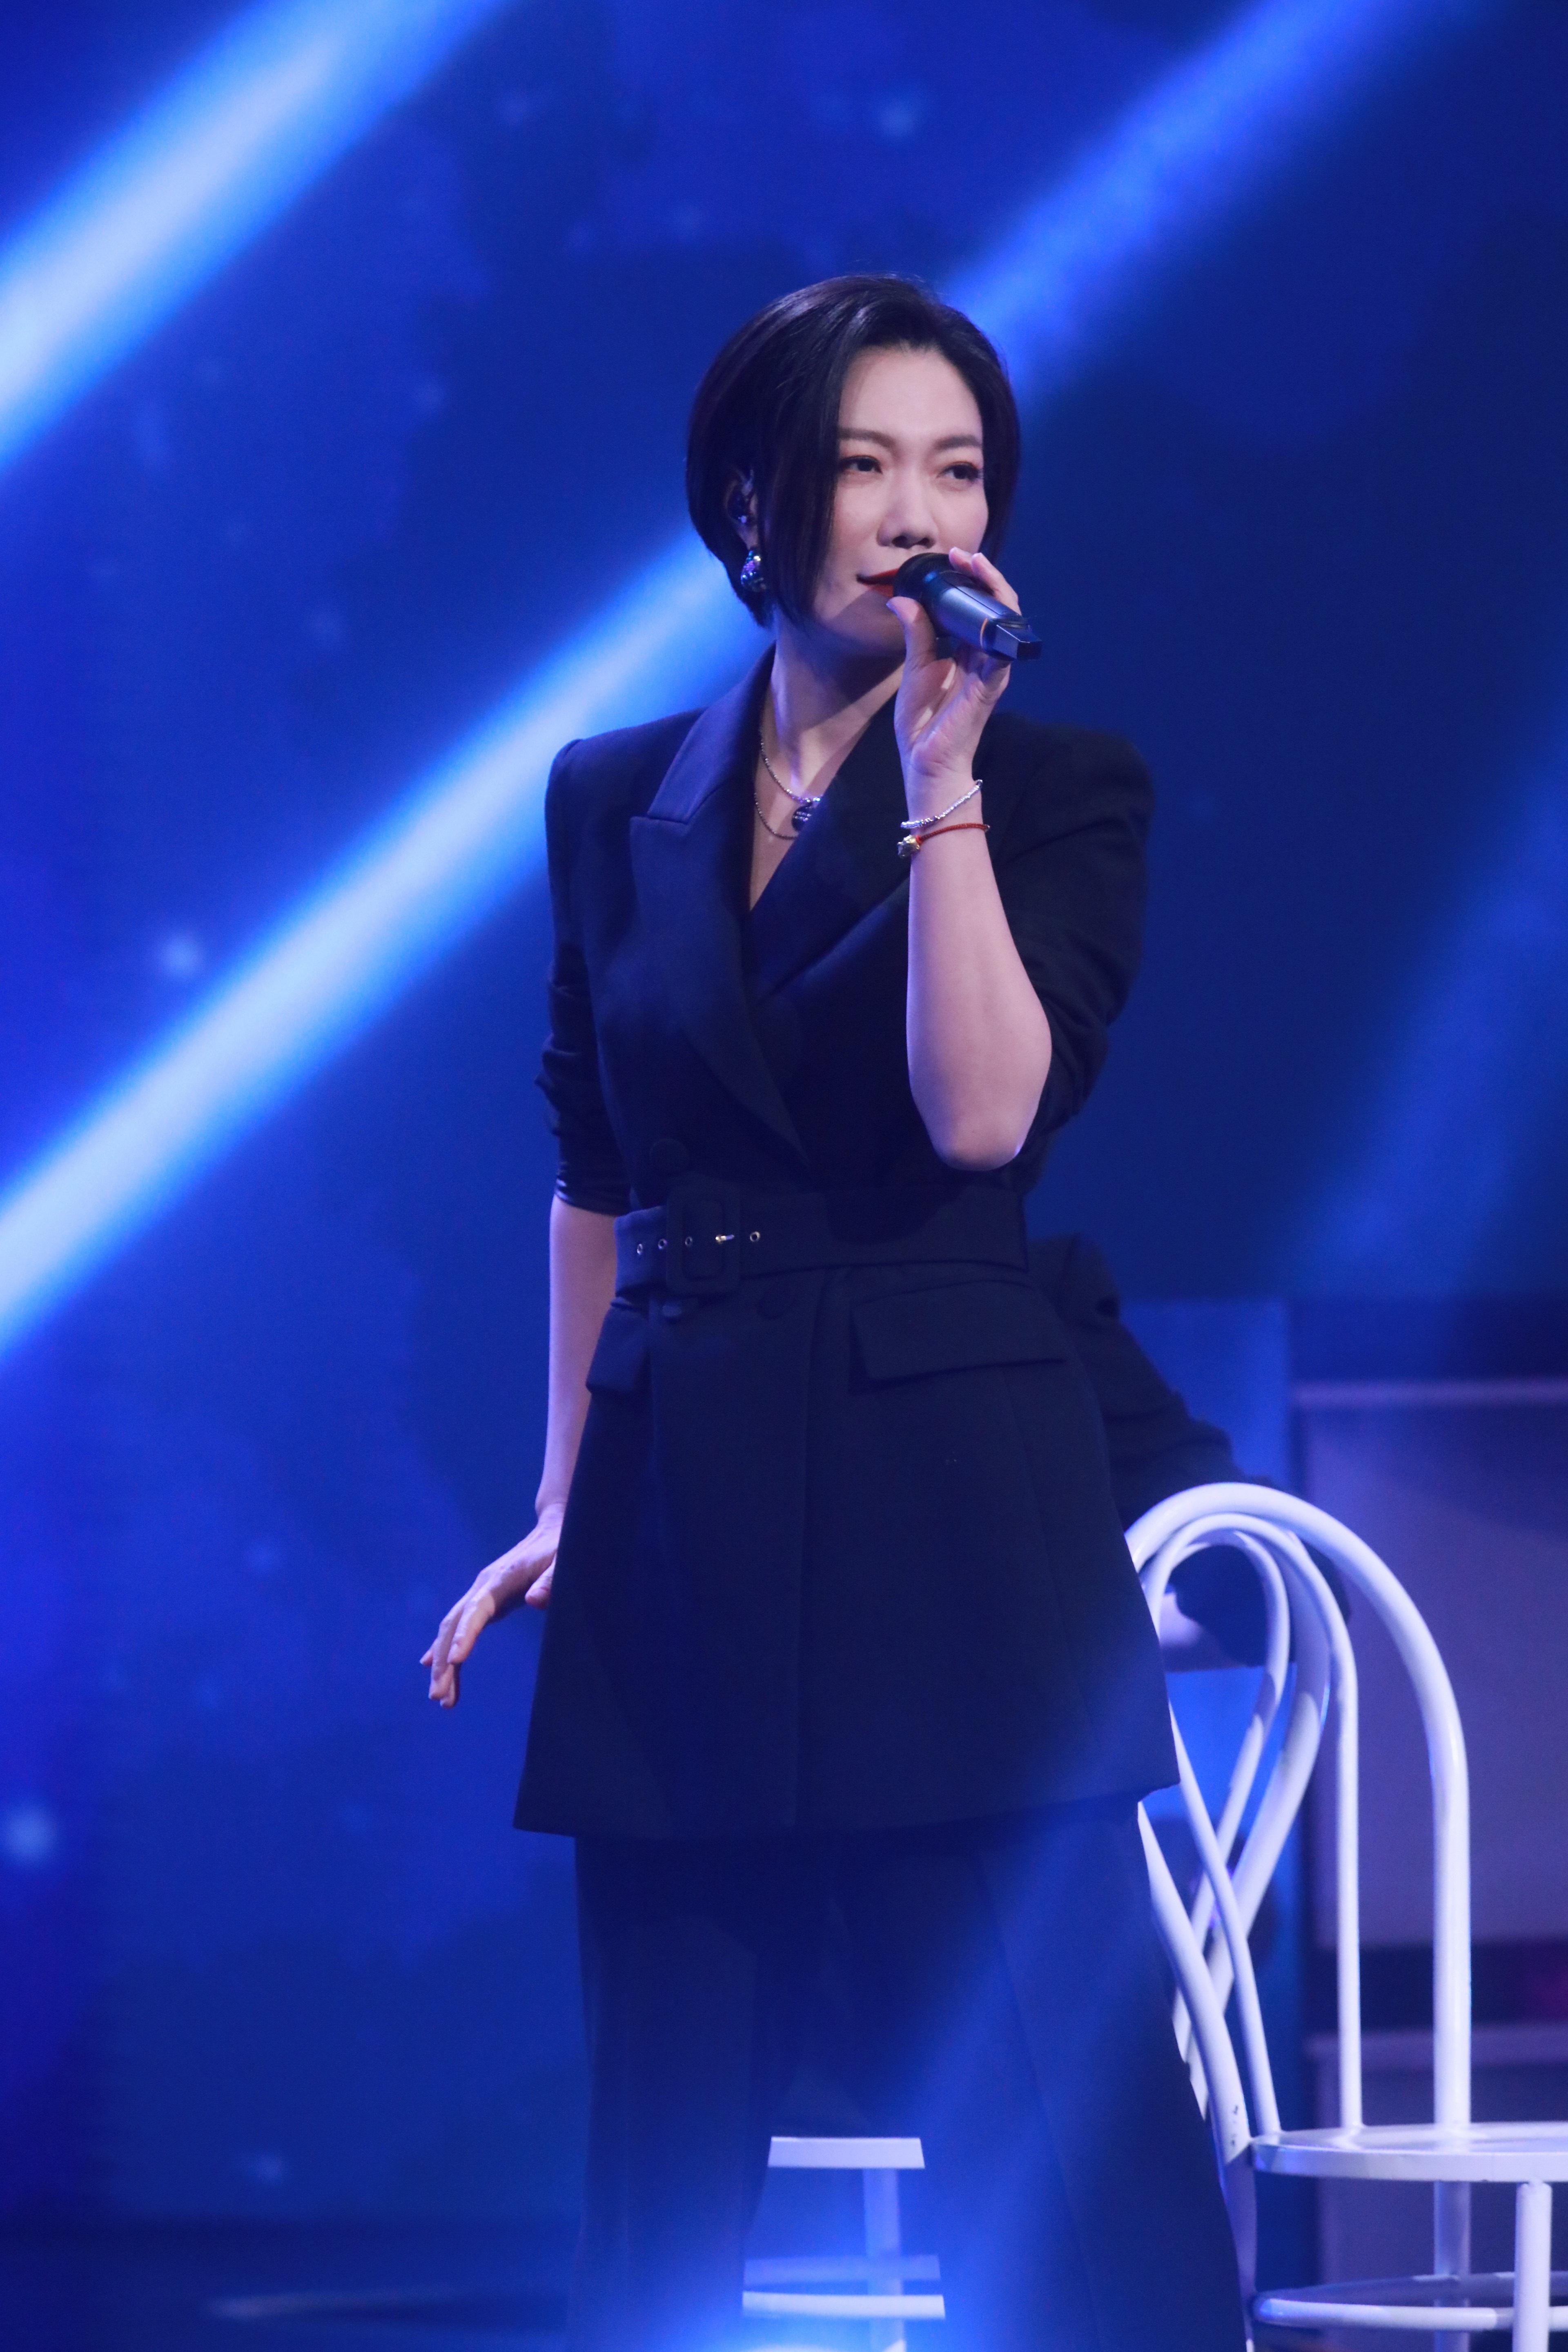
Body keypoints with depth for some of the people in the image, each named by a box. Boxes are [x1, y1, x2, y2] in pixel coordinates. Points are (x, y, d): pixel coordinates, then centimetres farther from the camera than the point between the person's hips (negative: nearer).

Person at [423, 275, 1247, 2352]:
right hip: (685, 1520, 4)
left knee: (1061, 2161, -7)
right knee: (662, 2174, 5)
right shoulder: (619, 802, 12)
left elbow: (984, 1114, -14)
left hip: (955, 1503, -4)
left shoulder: (1061, 791, 1)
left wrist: (941, 779, -14)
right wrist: (563, 1513, 15)